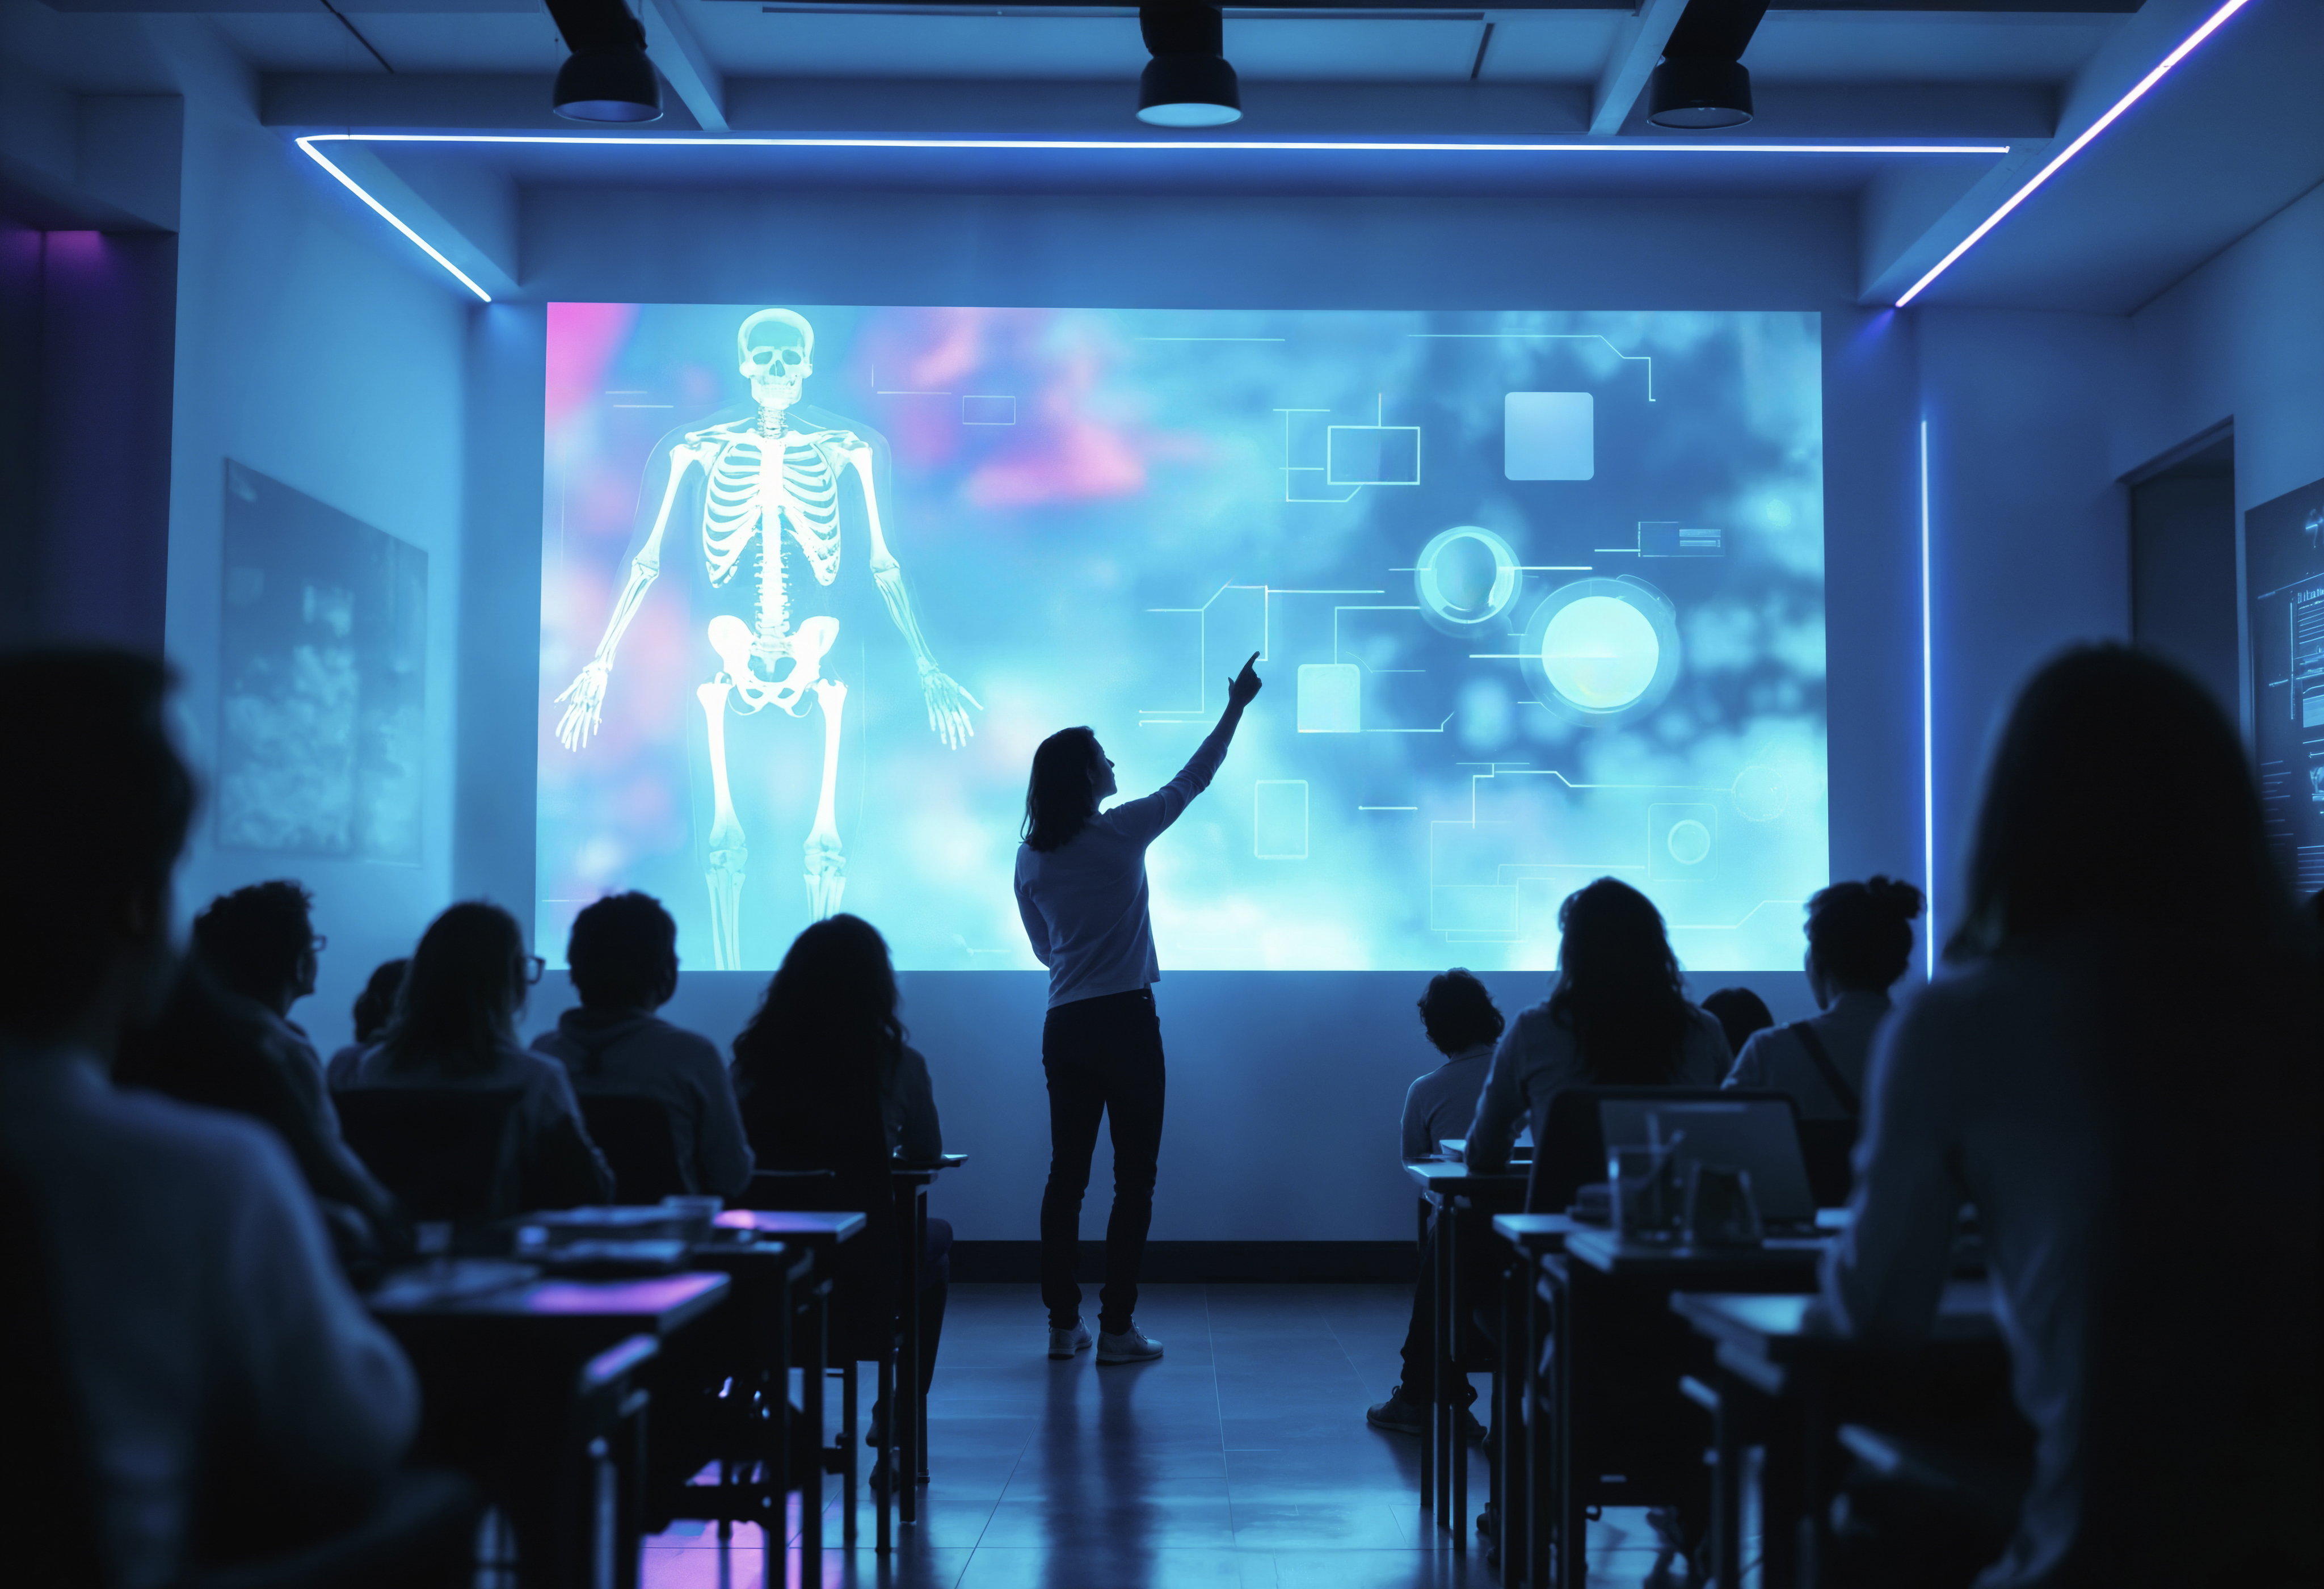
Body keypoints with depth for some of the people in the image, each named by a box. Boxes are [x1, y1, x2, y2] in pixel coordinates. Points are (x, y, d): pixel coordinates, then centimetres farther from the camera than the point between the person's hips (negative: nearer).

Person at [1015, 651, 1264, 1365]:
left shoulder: (1030, 859, 3)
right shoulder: (1121, 834, -9)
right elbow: (1191, 779, 3)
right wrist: (1236, 707, 14)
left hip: (1064, 1026, 5)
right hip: (1125, 1023, -5)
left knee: (1067, 1172, 10)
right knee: (1134, 1177, 1)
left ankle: (1062, 1324, 12)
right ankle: (1117, 1328, 0)